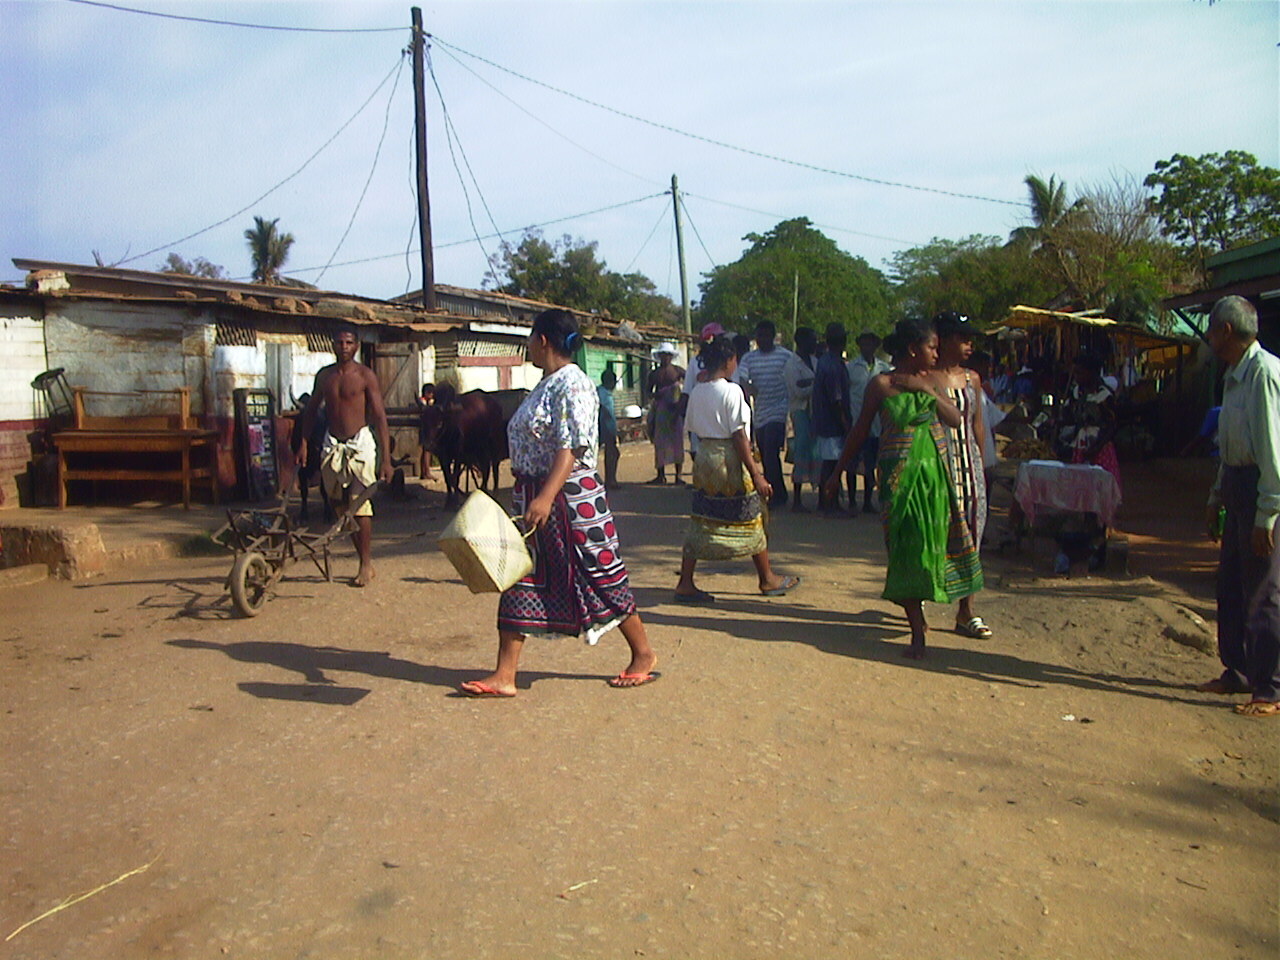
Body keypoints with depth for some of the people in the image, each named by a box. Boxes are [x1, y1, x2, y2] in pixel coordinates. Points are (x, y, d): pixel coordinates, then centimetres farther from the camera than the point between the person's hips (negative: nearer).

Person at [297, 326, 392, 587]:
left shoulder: (365, 375, -6)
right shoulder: (324, 375, 8)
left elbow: (380, 417, -9)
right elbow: (311, 410, 18)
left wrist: (386, 458, -15)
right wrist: (304, 442, 9)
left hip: (359, 443, -5)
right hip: (333, 445, 5)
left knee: (360, 504, -9)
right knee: (341, 505, 6)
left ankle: (366, 564, 0)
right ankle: (365, 559, 17)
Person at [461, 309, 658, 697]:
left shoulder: (572, 384, -15)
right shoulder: (547, 384, 15)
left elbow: (571, 447, -24)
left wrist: (546, 497, -32)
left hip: (570, 498, -10)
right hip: (536, 497, 10)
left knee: (600, 576, 3)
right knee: (520, 579, 7)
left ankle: (644, 655, 21)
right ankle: (504, 676, 11)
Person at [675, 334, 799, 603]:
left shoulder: (697, 392, 5)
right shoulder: (731, 391, -15)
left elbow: (695, 429, 10)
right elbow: (739, 437, -17)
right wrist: (756, 475, -15)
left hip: (704, 460, 6)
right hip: (730, 461, -6)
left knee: (700, 523, 9)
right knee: (750, 521, 9)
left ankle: (685, 584, 8)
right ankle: (768, 580, 24)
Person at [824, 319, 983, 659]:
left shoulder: (929, 382, 11)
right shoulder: (881, 384, -2)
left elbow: (955, 419, 2)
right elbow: (860, 430, 3)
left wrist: (929, 391, -9)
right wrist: (838, 471, 4)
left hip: (935, 474, 5)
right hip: (900, 474, -4)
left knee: (927, 544, 7)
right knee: (907, 548, -4)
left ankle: (916, 610, 28)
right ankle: (918, 632, 2)